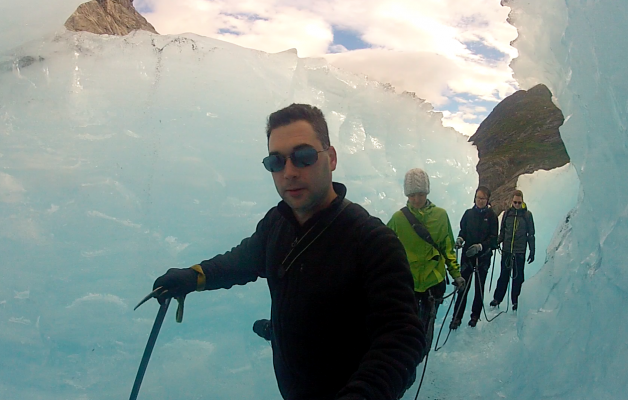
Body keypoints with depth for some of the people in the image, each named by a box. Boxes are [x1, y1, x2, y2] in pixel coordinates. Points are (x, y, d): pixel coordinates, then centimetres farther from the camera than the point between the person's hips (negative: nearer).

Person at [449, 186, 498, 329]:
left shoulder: (491, 215, -2)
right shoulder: (469, 213, 5)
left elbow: (493, 238, -5)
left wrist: (480, 246, -20)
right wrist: (460, 238, -9)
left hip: (483, 257, -1)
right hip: (467, 255, 1)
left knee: (479, 287, 9)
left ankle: (475, 316, 22)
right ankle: (457, 317, 2)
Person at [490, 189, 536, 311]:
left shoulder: (527, 214, 1)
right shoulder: (507, 213, 5)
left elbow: (531, 234, 4)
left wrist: (532, 251, 2)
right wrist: (496, 242, -5)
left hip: (520, 252, -1)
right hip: (506, 250, 1)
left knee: (518, 277, 5)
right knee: (504, 275, 7)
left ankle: (516, 301, 15)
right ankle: (497, 298, 17)